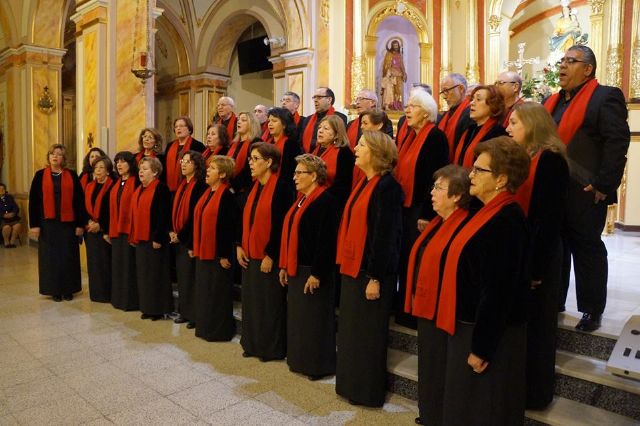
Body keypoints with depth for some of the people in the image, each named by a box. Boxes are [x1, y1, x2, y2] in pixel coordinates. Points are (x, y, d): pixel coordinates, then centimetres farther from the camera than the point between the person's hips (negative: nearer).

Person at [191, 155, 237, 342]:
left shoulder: (227, 195, -16)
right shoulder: (208, 193, 11)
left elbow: (228, 227, -19)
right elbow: (199, 222, 15)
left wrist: (224, 255, -19)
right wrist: (194, 247, 15)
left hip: (217, 254, -9)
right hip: (203, 252, 9)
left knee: (217, 293, 2)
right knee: (203, 291, 16)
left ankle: (219, 331, 15)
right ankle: (204, 327, 29)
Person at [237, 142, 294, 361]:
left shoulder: (282, 187, -13)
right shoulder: (254, 187, 12)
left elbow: (282, 224, -17)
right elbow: (246, 219, 15)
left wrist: (271, 255, -18)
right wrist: (240, 246, 5)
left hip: (269, 257, -8)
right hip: (250, 255, 8)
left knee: (270, 303, 2)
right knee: (251, 302, 15)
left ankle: (272, 349, 17)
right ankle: (252, 344, 29)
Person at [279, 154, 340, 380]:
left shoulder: (326, 201, -15)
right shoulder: (301, 199, 13)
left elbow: (325, 241, -21)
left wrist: (317, 273, -22)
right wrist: (284, 266, 14)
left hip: (313, 270, -9)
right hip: (296, 268, 9)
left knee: (314, 319, 2)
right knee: (297, 316, 17)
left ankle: (318, 365, 17)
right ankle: (300, 360, 31)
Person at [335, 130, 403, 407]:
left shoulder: (387, 186, -15)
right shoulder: (364, 183, 13)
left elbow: (385, 235, -19)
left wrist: (375, 278, -19)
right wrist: (345, 263, 14)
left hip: (371, 271, -9)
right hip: (352, 268, 9)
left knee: (368, 333, 4)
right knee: (351, 330, 17)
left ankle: (368, 392, 21)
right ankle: (351, 385, 33)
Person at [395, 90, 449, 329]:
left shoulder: (436, 137, -12)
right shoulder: (410, 137, 14)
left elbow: (436, 177, -19)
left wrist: (427, 214, -21)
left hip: (421, 210, -8)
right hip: (404, 209, 8)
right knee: (405, 260, 15)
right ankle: (404, 311, 29)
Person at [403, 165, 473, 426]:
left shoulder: (465, 226, -19)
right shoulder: (437, 223, 11)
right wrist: (416, 298, 15)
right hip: (425, 307, 10)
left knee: (439, 371, 5)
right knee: (427, 365, 21)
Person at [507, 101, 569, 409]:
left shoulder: (550, 160, -15)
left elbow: (549, 218, -18)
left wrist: (536, 265, -19)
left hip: (537, 255, -8)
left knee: (533, 323, 7)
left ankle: (534, 392, 26)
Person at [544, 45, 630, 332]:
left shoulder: (605, 97, -8)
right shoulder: (553, 101, 14)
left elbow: (618, 141, -16)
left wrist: (603, 185, -20)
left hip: (584, 194, -7)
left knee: (587, 250, 5)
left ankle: (592, 310, 20)